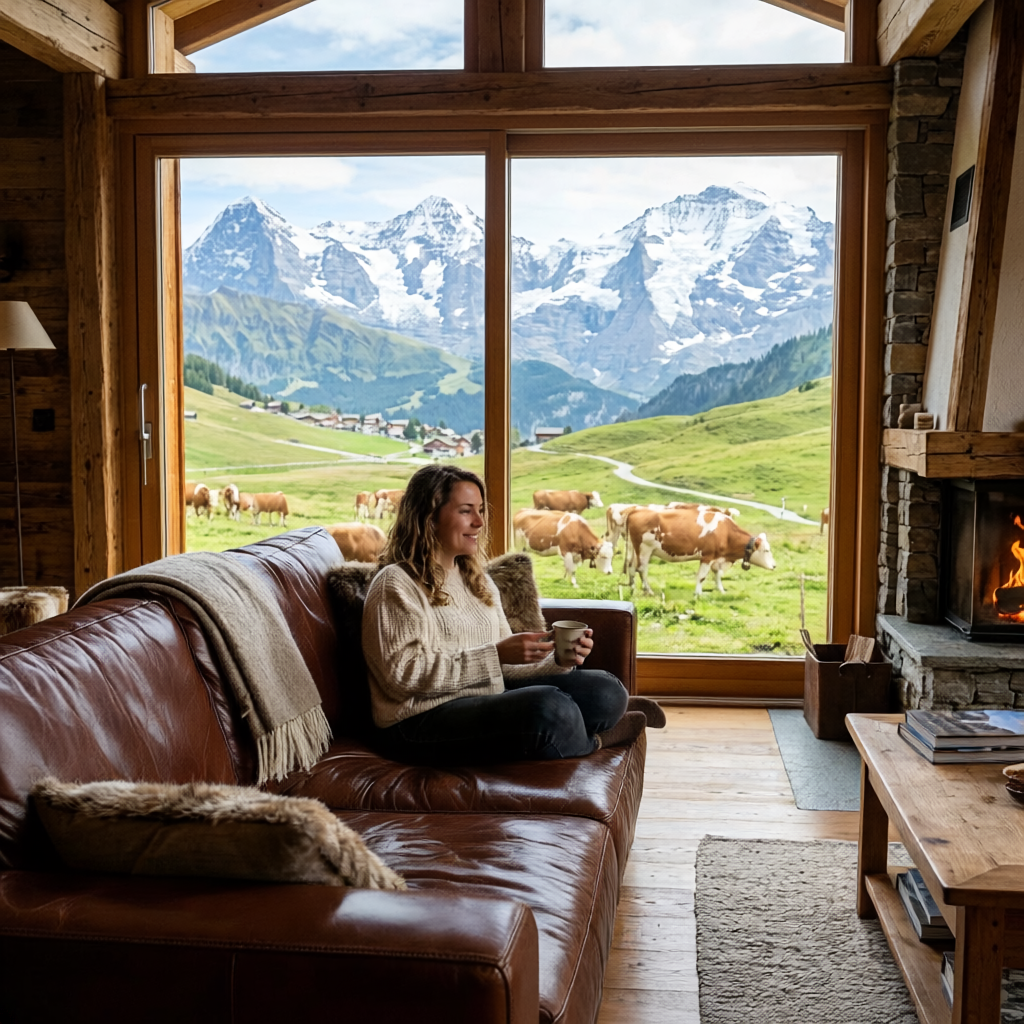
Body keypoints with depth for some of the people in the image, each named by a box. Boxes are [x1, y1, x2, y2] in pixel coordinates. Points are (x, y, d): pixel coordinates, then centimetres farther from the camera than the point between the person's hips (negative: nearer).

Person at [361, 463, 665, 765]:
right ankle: (594, 739, 3)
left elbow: (505, 666, 16)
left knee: (605, 690, -11)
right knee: (548, 708, -29)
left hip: (488, 701, 8)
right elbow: (403, 673, -17)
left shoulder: (478, 582, 19)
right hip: (422, 724, -7)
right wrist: (496, 654, -21)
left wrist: (558, 660, -5)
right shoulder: (395, 585, -6)